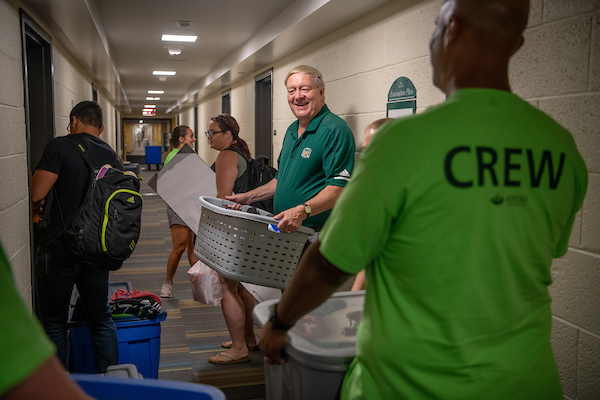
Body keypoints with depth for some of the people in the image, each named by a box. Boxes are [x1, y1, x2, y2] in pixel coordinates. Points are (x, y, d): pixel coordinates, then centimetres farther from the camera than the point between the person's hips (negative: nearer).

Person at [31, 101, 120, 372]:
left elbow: (36, 194, -15)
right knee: (101, 319, 15)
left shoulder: (60, 147, -10)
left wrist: (36, 209, 6)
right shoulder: (112, 156, 6)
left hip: (57, 248, -5)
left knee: (54, 322, 10)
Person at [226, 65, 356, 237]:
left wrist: (302, 211, -32)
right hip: (284, 230, 7)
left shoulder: (335, 130, -12)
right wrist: (248, 197, 19)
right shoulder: (291, 131, 16)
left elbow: (339, 186, -21)